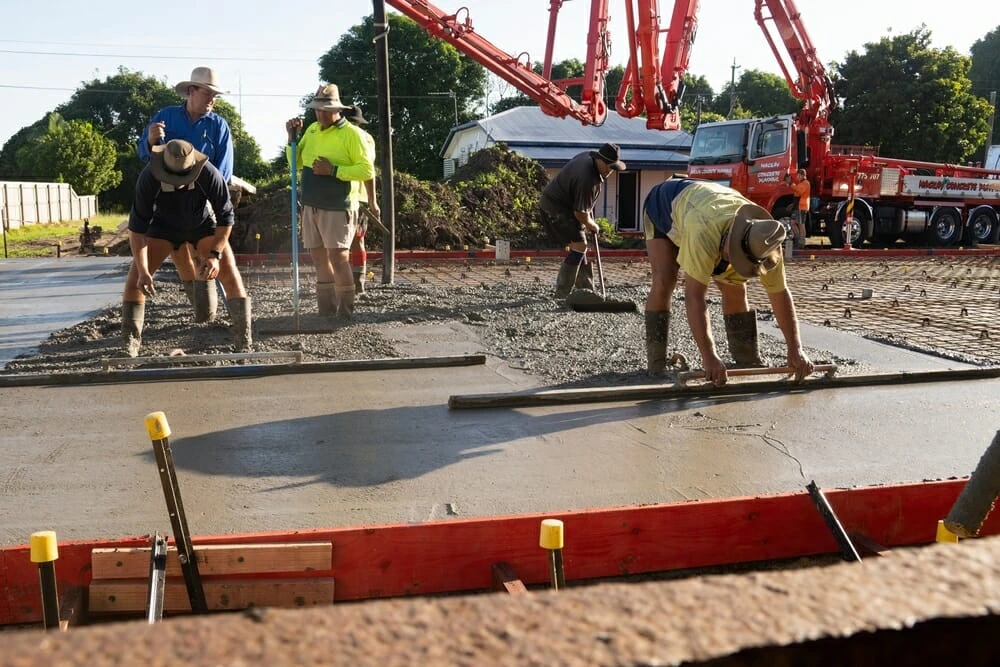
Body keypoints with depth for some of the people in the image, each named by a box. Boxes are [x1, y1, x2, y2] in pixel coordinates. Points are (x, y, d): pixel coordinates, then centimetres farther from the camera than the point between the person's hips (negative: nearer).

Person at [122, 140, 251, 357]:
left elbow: (225, 216, -23)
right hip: (163, 226, 1)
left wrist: (215, 254, -33)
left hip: (202, 224, -1)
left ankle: (244, 344, -13)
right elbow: (137, 226, -29)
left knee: (231, 276, -16)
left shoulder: (209, 174, -35)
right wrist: (143, 270, -35)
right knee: (136, 277, -13)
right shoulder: (148, 178, -34)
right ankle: (129, 346, -6)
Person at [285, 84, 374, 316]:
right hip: (311, 207, 7)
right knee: (319, 258, 9)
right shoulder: (312, 130, 13)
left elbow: (367, 170, -14)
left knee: (338, 258, -10)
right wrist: (292, 138, 3)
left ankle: (345, 313, -3)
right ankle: (326, 312, 16)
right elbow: (296, 164, 18)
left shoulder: (352, 134, -7)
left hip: (338, 208, -7)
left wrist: (333, 170, -20)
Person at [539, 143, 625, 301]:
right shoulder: (587, 178, -31)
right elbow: (580, 213, -24)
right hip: (555, 207, -11)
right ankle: (563, 293, -11)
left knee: (580, 247, 14)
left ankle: (587, 290, 21)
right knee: (579, 247, -15)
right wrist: (592, 226, -4)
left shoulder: (590, 156, 0)